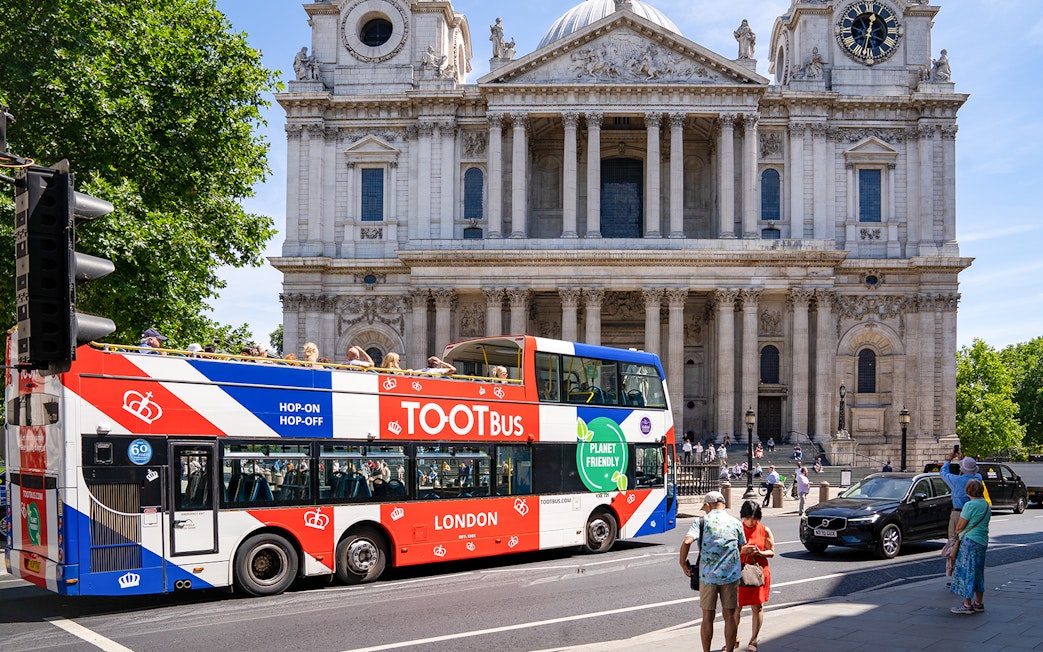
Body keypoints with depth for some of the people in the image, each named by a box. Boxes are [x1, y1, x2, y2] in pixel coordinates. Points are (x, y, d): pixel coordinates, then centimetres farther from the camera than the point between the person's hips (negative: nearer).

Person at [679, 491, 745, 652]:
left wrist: (683, 563, -4)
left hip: (708, 575, -1)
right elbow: (743, 547, 14)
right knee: (729, 616, 9)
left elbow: (687, 542, -17)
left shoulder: (702, 521, -3)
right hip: (731, 575, 2)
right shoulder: (735, 523, 6)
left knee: (708, 617, 8)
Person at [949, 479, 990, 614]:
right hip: (983, 541, 8)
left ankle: (967, 605, -2)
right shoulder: (987, 506, 11)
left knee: (966, 572, -3)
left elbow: (960, 526, -12)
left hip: (969, 541, -8)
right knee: (978, 572, 15)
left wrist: (957, 533, 10)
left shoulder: (970, 505, -14)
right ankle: (978, 604, 20)